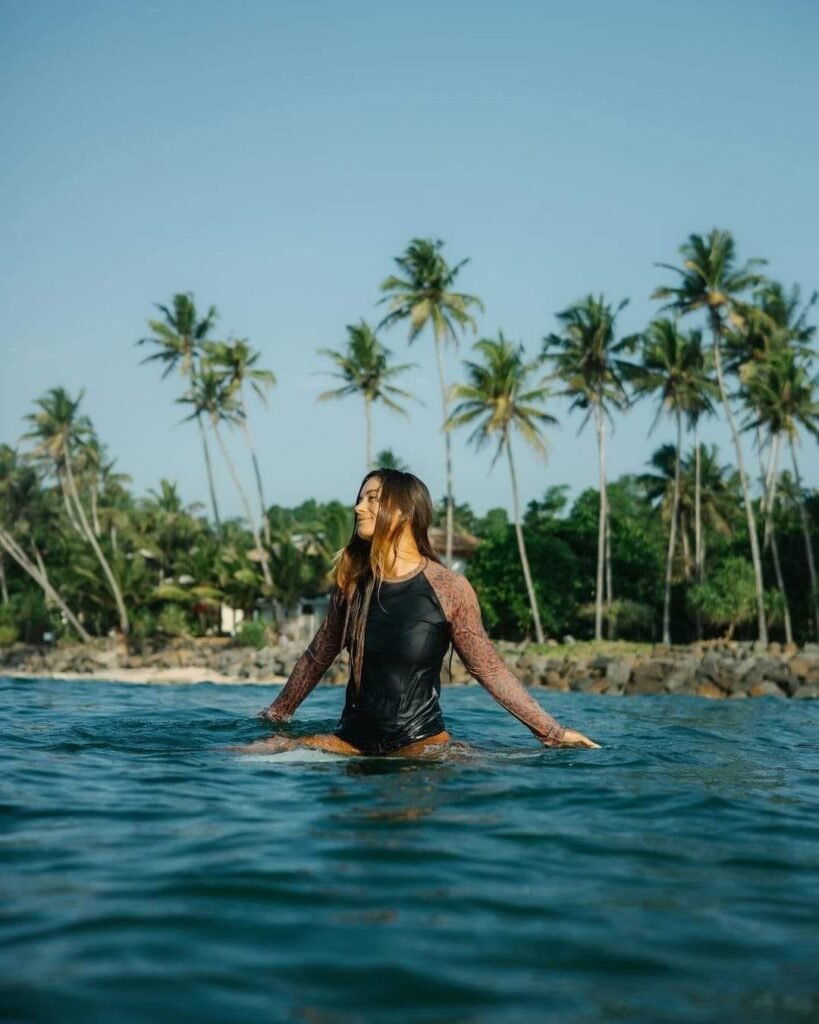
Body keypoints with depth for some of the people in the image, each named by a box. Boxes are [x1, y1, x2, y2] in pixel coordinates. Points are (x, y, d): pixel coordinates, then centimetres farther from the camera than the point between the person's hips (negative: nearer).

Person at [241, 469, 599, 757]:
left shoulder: (448, 588, -8)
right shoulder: (352, 582, 4)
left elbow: (490, 670, -4)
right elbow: (317, 657, 17)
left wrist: (551, 732, -6)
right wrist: (277, 714, 25)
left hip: (420, 741, -1)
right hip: (353, 739, 2)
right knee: (256, 753, -16)